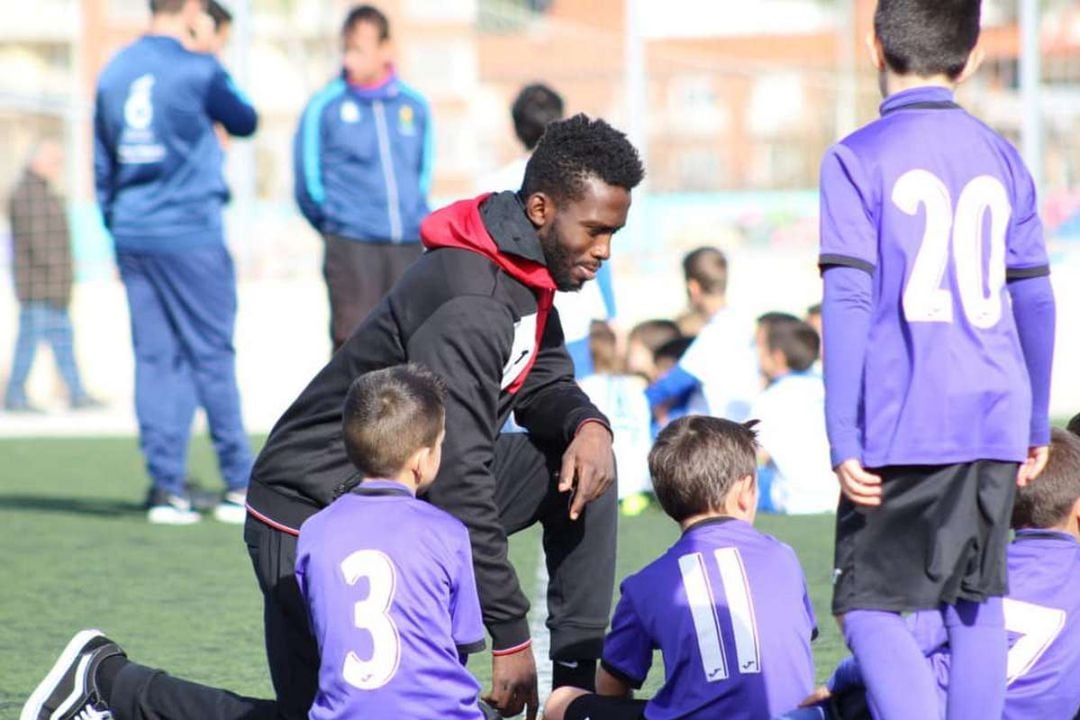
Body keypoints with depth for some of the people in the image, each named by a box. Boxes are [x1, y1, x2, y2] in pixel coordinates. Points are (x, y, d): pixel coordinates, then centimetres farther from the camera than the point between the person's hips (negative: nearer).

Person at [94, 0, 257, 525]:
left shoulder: (113, 73, 9)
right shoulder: (197, 72, -9)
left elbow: (102, 164, 14)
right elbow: (245, 122, 8)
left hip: (133, 237, 5)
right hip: (191, 236, -5)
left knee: (154, 360, 5)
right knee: (213, 357, 1)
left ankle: (166, 487, 2)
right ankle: (239, 486, 5)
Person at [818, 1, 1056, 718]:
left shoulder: (858, 159, -4)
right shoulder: (1002, 160, 10)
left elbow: (848, 303, -10)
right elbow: (1035, 302, 12)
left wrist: (844, 440, -9)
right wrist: (1036, 425, 21)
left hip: (902, 424, -5)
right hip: (995, 418, 5)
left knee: (869, 603, -1)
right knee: (978, 600, 13)